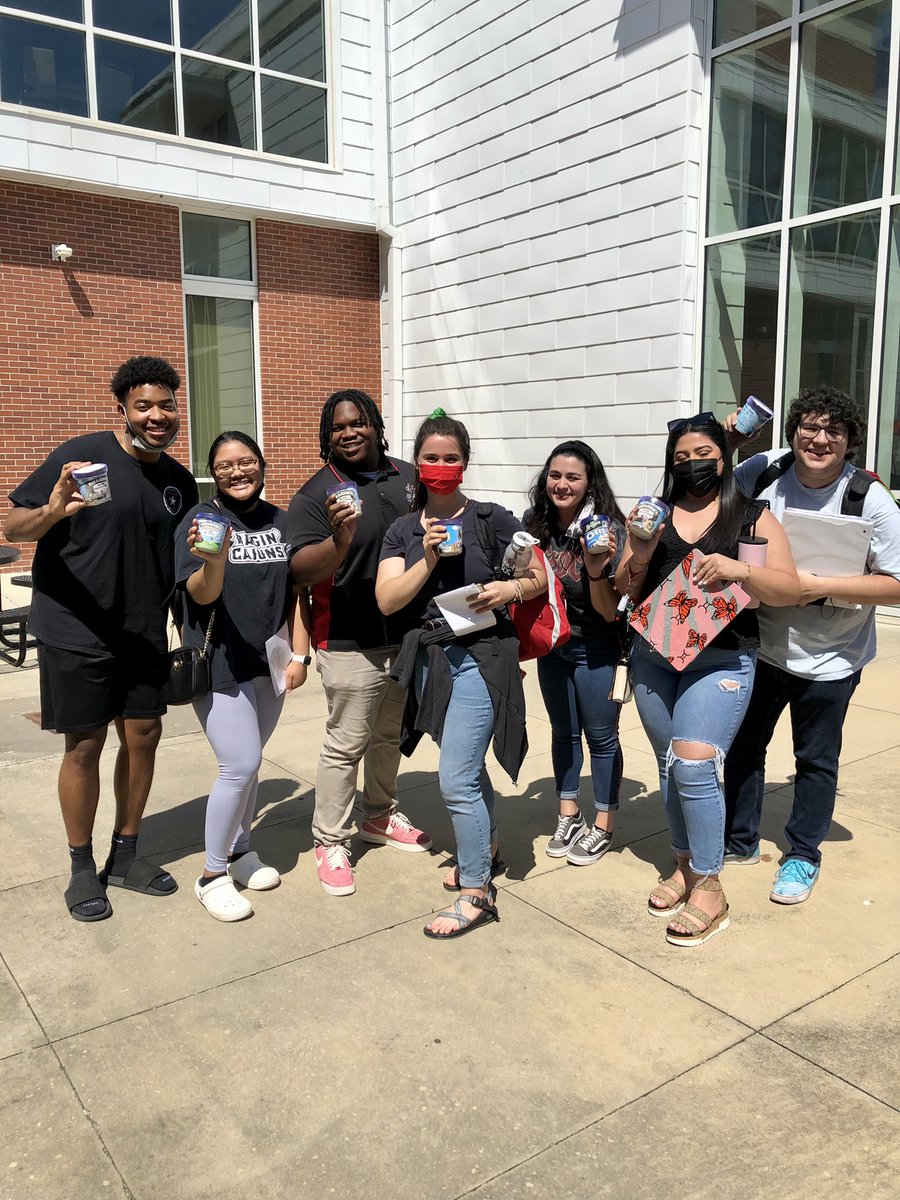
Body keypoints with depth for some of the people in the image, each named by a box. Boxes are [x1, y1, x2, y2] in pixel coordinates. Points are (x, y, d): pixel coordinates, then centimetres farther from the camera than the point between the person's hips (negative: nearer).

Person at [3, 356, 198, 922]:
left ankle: (125, 856, 26)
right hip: (77, 633, -5)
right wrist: (54, 510, -32)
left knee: (143, 736, 8)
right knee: (85, 746, 2)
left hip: (145, 635, 5)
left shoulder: (180, 481, 7)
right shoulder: (83, 455, -10)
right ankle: (83, 869, 20)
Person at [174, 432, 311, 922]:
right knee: (241, 765, -9)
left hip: (268, 664, 5)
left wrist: (299, 655, 2)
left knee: (247, 762, 15)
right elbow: (201, 595, -17)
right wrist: (214, 561, -38)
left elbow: (296, 593, 8)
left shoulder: (281, 522, 4)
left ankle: (239, 850, 34)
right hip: (220, 666, -5)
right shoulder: (200, 520, -9)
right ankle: (212, 876, 8)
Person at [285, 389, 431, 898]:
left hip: (409, 634, 6)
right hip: (352, 644, -6)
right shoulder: (316, 494, -10)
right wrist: (340, 540, -37)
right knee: (346, 744, 0)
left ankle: (380, 817, 38)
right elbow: (302, 570, -19)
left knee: (391, 735, 20)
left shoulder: (407, 477, 6)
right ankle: (330, 842, 16)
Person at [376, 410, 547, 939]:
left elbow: (539, 578, 2)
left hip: (481, 658, -5)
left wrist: (509, 588, -18)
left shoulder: (492, 520, -5)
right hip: (429, 658, 5)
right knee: (466, 765, 21)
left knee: (456, 779, -9)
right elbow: (387, 600, -6)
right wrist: (428, 558, -18)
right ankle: (486, 847, 45)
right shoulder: (404, 530, 5)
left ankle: (476, 893, 7)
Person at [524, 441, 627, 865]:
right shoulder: (535, 524, -7)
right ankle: (569, 816, 35)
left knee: (601, 735, 8)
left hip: (595, 649, -5)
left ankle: (602, 827, 25)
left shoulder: (607, 530, -20)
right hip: (551, 643, 5)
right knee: (563, 731, 18)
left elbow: (609, 610, -18)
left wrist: (597, 570, -34)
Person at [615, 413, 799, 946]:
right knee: (670, 765, 10)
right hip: (655, 655, 4)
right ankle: (686, 863, 27)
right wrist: (640, 553, -10)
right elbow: (627, 591, 10)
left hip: (722, 658, -4)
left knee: (694, 763, -14)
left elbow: (789, 590, -3)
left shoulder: (754, 517, 2)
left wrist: (741, 570, -21)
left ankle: (710, 888, 1)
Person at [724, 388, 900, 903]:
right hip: (761, 644, 3)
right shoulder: (765, 469, -11)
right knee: (743, 745, 16)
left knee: (816, 760, 14)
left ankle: (804, 856, 35)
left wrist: (819, 586, -28)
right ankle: (740, 842, 37)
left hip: (828, 660, -3)